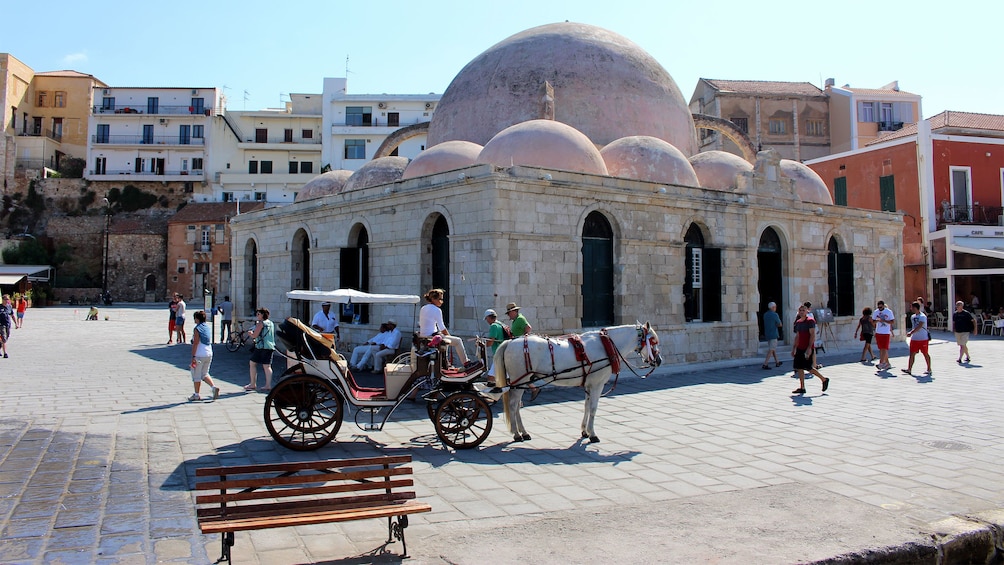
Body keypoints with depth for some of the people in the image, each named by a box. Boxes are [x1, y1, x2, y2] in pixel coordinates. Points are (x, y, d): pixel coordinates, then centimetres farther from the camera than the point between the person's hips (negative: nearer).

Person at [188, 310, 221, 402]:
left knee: (196, 375, 6)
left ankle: (196, 395, 12)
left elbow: (195, 343, -17)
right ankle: (214, 387, -1)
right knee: (205, 374, 18)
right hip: (209, 354, 7)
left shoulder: (197, 329, -12)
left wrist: (193, 357, -16)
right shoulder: (208, 327, 10)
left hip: (199, 355, -7)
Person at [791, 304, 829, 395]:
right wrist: (794, 348, 18)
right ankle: (802, 388, 9)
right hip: (800, 348, 8)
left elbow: (812, 335, -15)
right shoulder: (798, 322, 14)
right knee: (799, 367, 3)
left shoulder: (810, 321, -9)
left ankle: (824, 380, 14)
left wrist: (809, 348, -22)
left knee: (808, 367, -6)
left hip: (807, 348, -8)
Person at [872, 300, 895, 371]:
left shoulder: (889, 312, -4)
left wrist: (884, 321, -18)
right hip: (878, 333, 4)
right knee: (881, 349, 8)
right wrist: (877, 321, -12)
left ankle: (881, 363, -12)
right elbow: (873, 322, 10)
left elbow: (893, 322, -5)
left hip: (886, 333, -4)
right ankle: (887, 363, 18)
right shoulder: (875, 312, 6)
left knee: (884, 349, -9)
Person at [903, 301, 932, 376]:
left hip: (923, 338, -7)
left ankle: (929, 369, 16)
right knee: (912, 354, 1)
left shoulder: (922, 316, -15)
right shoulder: (913, 317, 10)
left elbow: (919, 327, -24)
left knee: (925, 354, 4)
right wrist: (910, 332, 2)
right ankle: (909, 369, -1)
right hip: (914, 338, 7)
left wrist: (911, 333, -28)